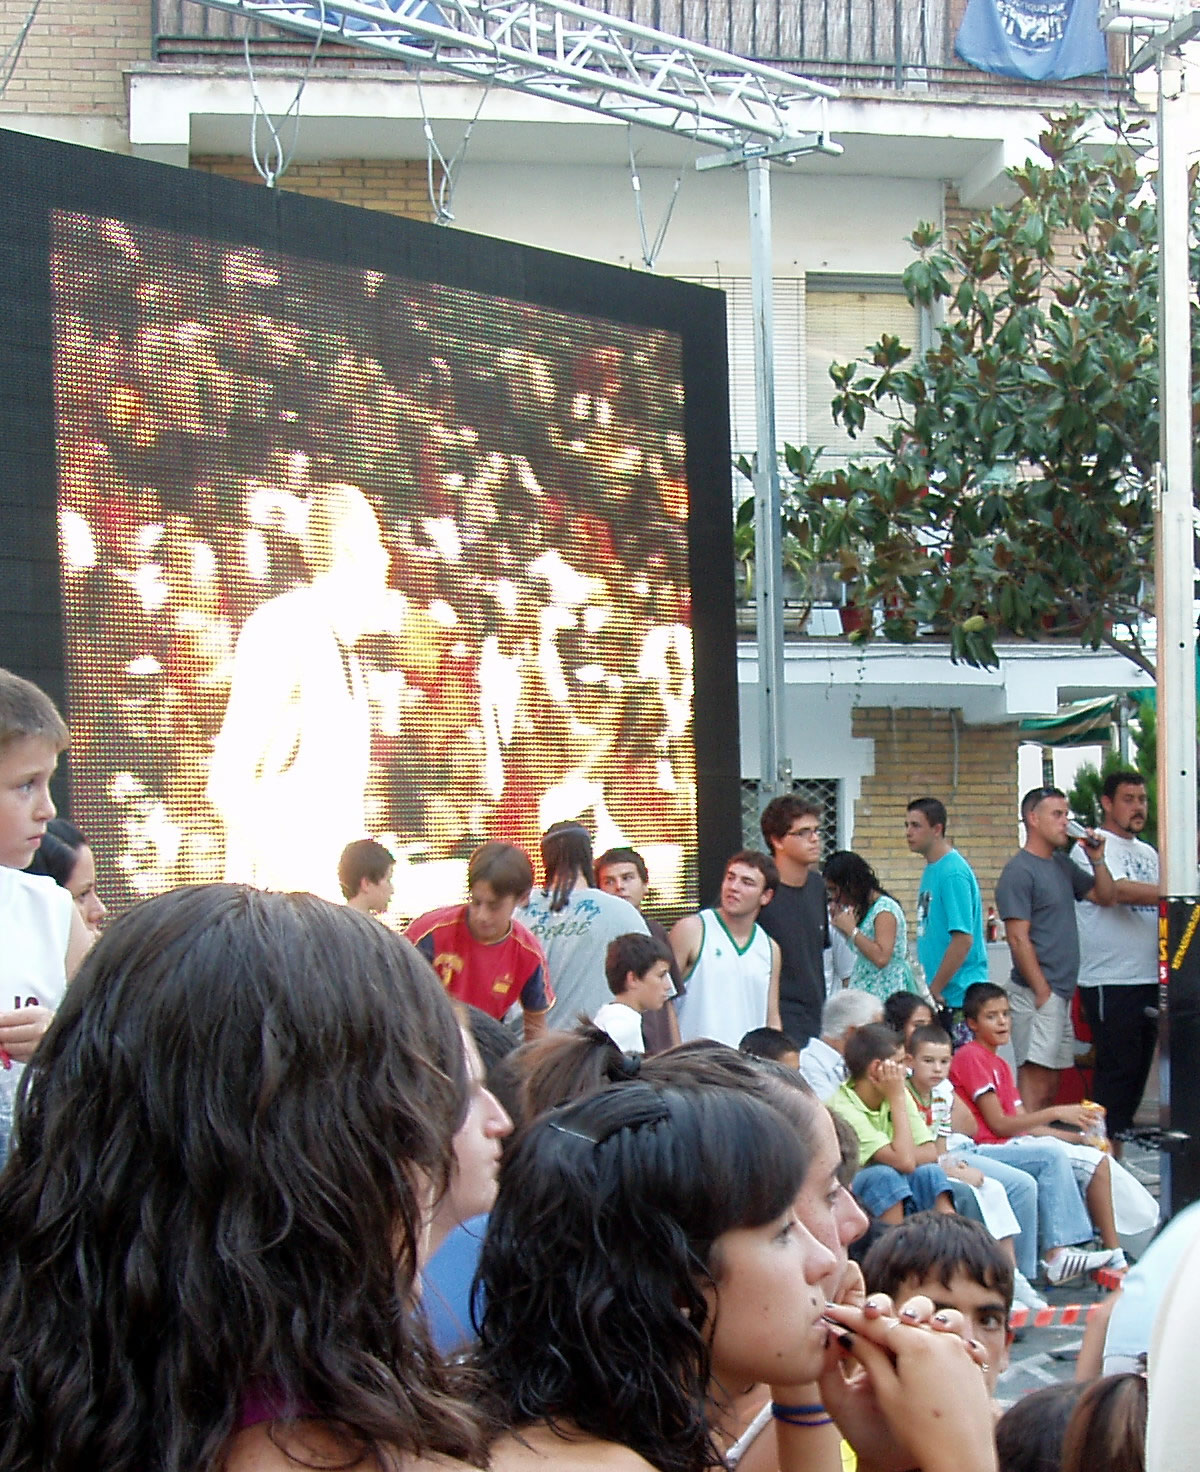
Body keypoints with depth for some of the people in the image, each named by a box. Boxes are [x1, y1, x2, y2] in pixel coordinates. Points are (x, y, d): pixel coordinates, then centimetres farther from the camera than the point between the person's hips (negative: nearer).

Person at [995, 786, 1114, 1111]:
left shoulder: (1062, 864, 15)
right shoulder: (1019, 871, -11)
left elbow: (1105, 897, 20)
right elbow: (1018, 938, -15)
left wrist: (1097, 859, 4)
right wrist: (1043, 992, -17)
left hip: (1061, 992, 9)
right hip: (1037, 994, -9)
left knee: (1050, 1084, 12)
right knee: (1035, 1079, -12)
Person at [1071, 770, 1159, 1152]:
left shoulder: (1148, 853, 20)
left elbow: (1157, 903, 21)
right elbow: (1120, 891, -20)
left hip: (1149, 979, 8)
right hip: (1110, 981, -8)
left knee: (1139, 1068, 8)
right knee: (1117, 1069, -9)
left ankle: (1115, 1149, 14)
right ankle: (1104, 1154, -4)